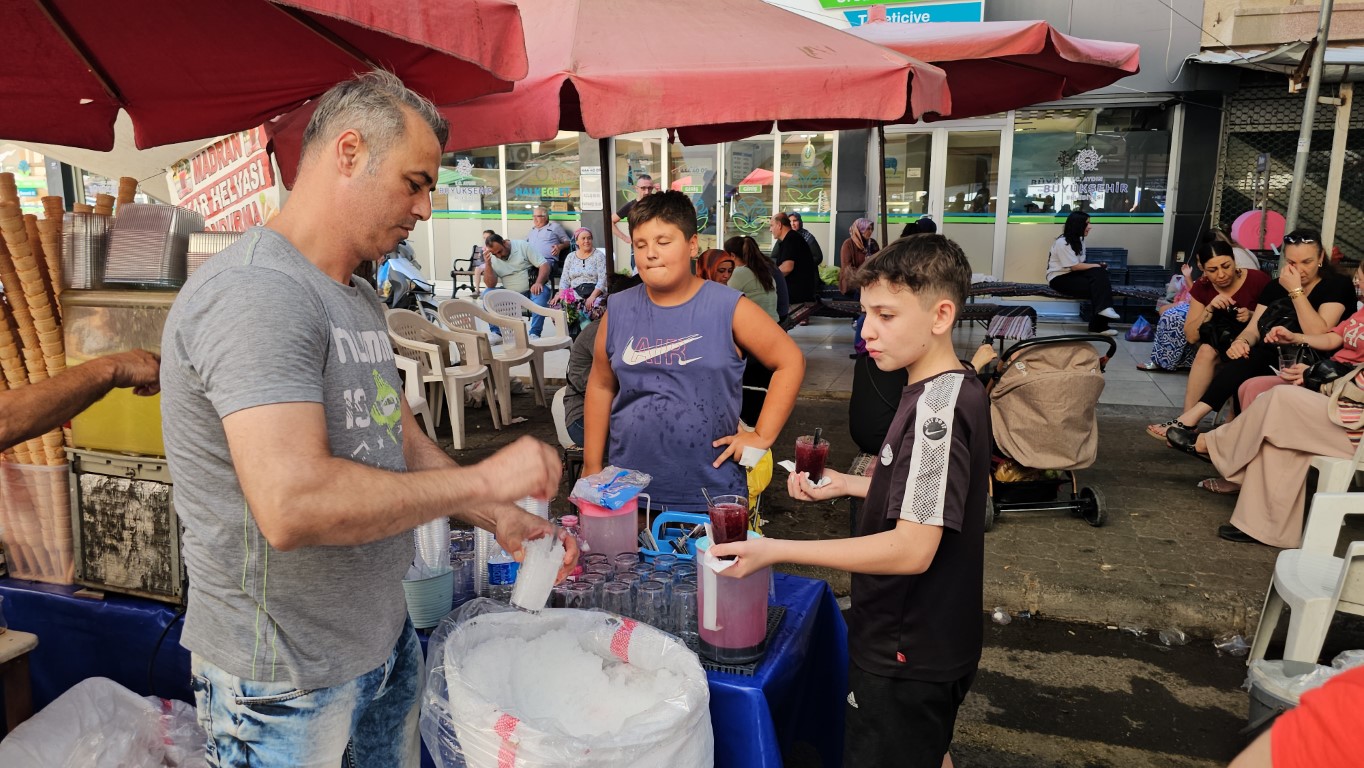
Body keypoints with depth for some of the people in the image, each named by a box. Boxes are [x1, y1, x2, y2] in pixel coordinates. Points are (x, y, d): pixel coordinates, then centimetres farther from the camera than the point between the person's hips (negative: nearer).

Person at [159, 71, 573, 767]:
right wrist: (485, 479, -26)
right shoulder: (255, 292, -24)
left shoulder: (360, 301, 9)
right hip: (287, 680, -9)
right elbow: (293, 505, -34)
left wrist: (502, 520, 5)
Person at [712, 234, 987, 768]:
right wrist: (848, 485, 7)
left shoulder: (936, 407, -27)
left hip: (904, 657, -9)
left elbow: (912, 549, -31)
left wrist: (775, 550, -31)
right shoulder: (960, 389, 3)